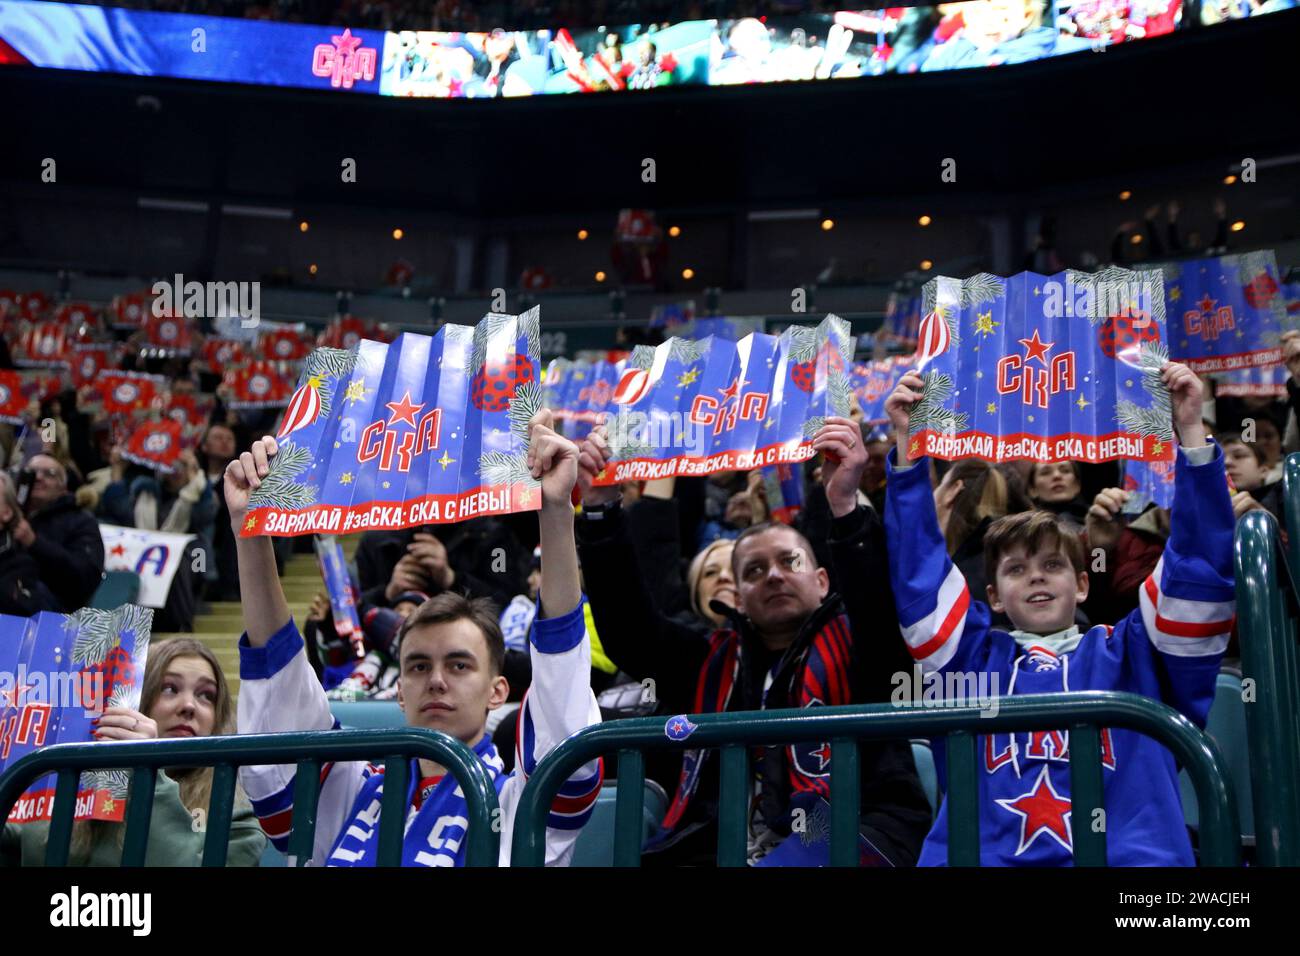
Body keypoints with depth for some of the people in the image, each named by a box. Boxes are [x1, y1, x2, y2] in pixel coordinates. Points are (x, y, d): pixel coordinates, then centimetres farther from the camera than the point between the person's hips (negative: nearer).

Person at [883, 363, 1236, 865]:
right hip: (987, 855, 1)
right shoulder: (975, 656, 22)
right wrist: (908, 446, 9)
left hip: (1128, 855, 0)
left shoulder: (1130, 652, 20)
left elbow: (1201, 563, 12)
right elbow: (916, 566, 16)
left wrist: (1191, 434, 6)